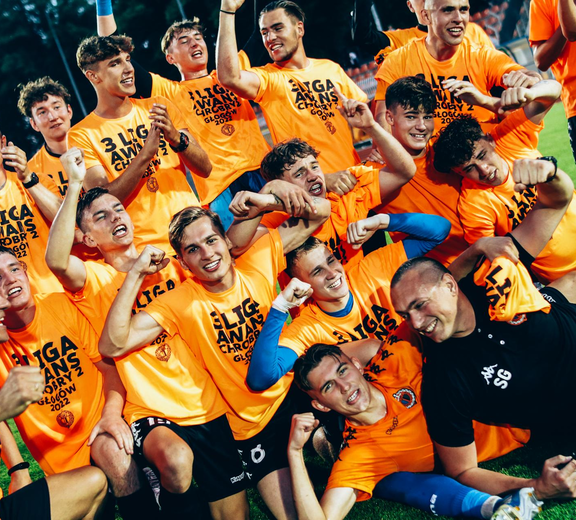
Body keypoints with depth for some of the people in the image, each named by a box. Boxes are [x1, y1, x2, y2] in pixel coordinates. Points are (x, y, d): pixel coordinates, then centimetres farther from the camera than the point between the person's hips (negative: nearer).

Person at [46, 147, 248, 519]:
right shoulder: (94, 280, -2)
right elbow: (56, 260, -23)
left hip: (208, 405, 4)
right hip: (150, 414, -4)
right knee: (176, 459, -34)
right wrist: (75, 185, -22)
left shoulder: (169, 262, 10)